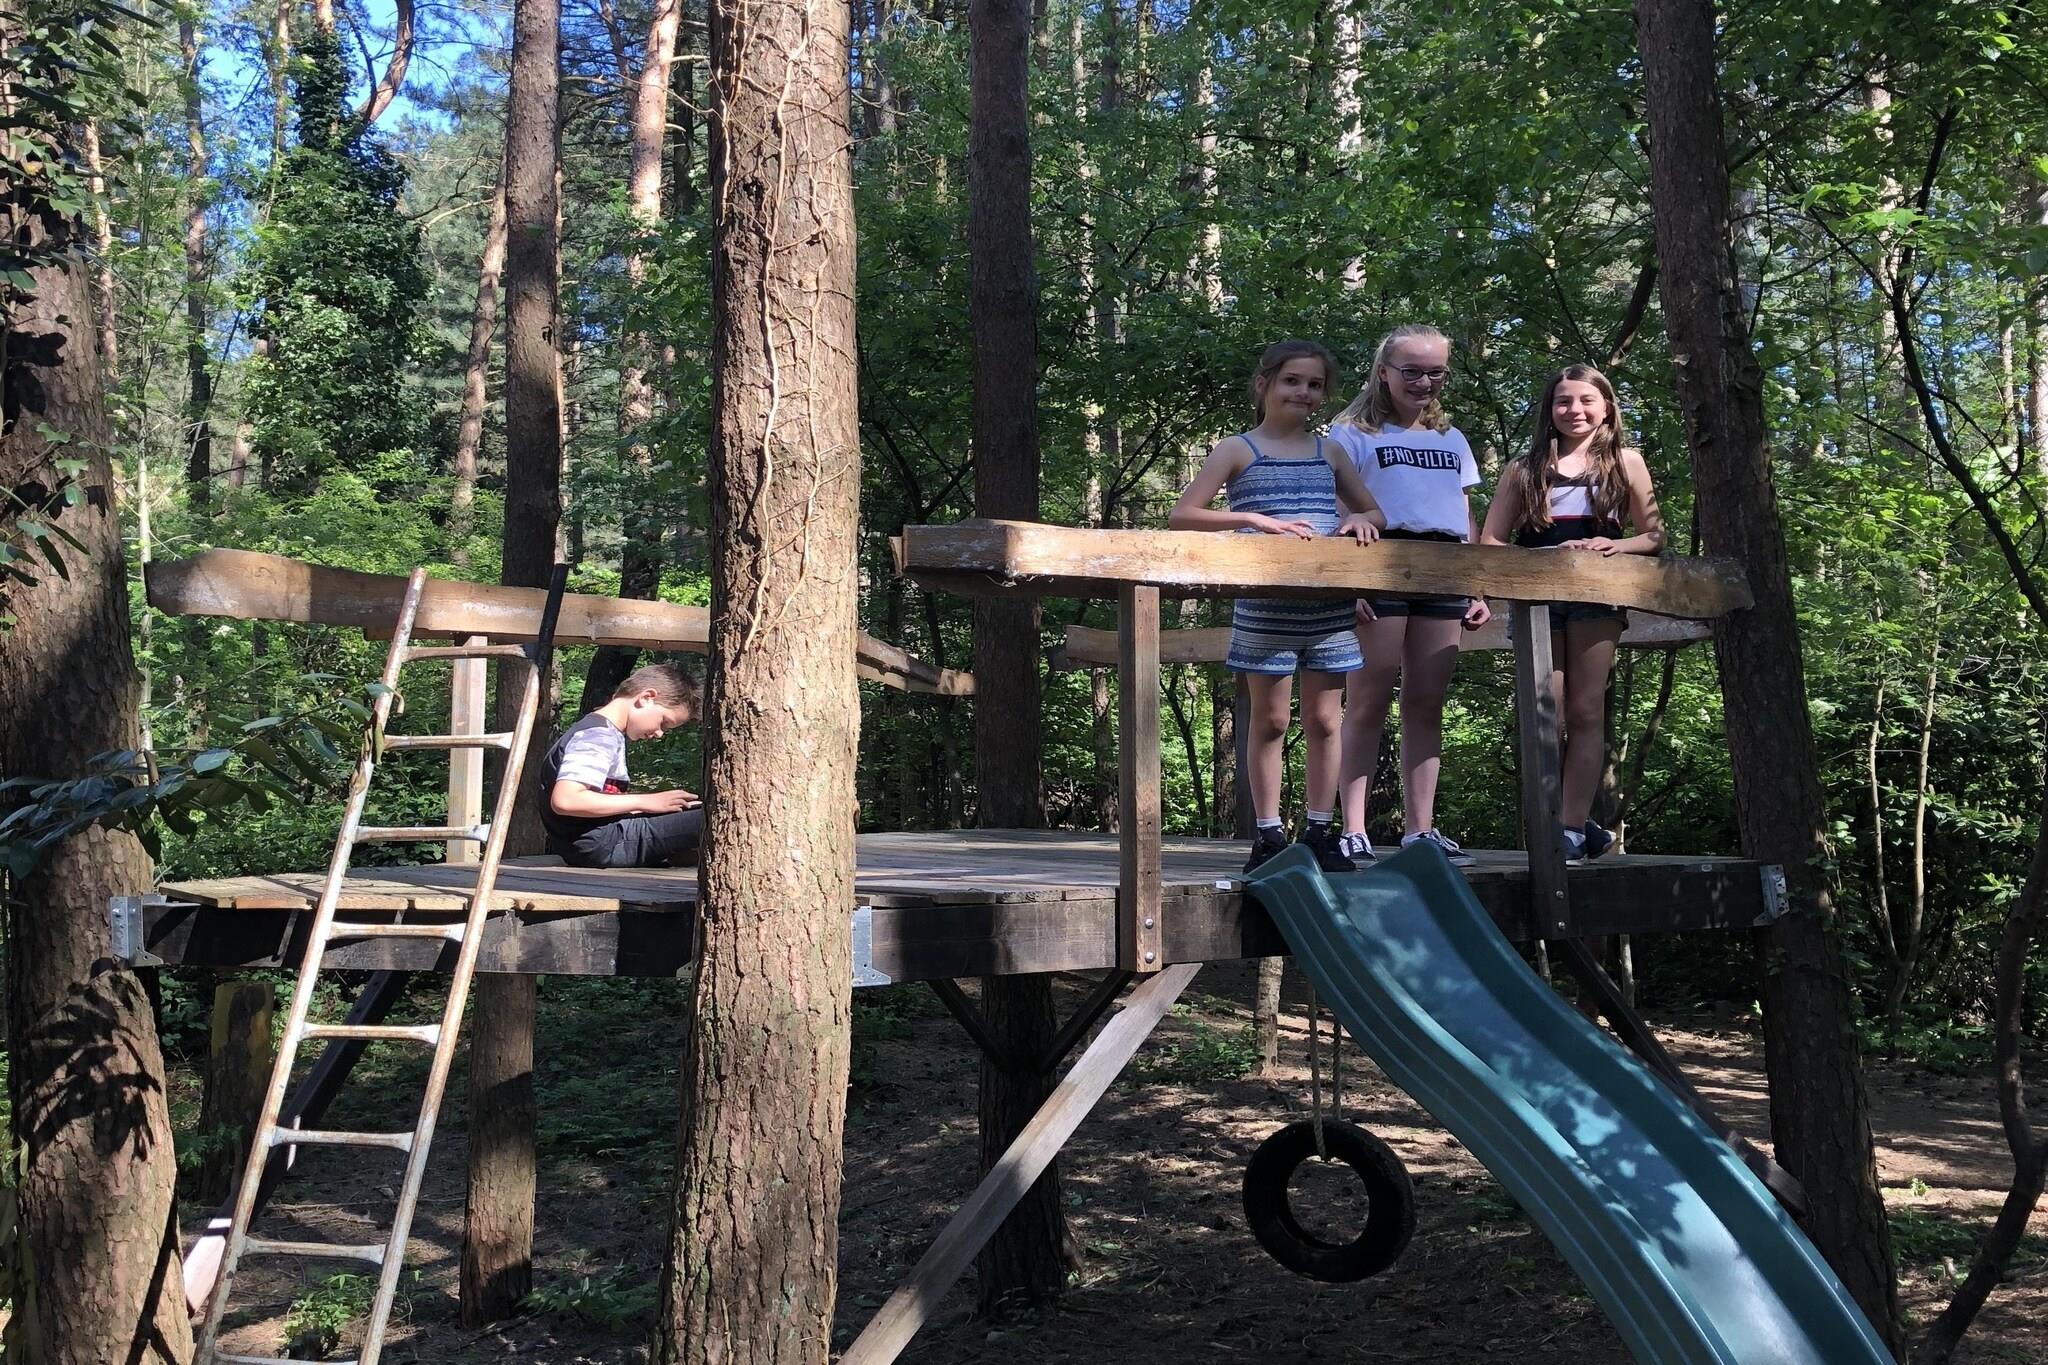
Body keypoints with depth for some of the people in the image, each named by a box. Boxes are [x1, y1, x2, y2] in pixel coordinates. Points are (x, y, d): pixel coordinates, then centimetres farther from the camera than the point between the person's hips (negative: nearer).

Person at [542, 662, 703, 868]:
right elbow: (565, 800, -26)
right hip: (601, 845, -11)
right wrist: (644, 802, -19)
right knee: (708, 818, -21)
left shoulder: (609, 735, 20)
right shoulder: (597, 736, -13)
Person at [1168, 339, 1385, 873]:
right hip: (1265, 603, -3)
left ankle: (1319, 832, 13)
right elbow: (1181, 516, -7)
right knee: (1270, 720, 3)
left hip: (1329, 603, 3)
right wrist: (1257, 519, -17)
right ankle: (1269, 834, 10)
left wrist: (1360, 520, -2)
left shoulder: (1328, 453, 14)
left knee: (1323, 720, 5)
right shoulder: (1238, 450, 3)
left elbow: (1374, 512, 23)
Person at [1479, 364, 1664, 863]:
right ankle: (1578, 823, 9)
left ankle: (1571, 829, -3)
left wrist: (1616, 546, -9)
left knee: (1586, 712, -3)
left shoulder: (1625, 462, 11)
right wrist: (1549, 555, -9)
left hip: (1597, 593, 0)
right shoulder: (1524, 469, 11)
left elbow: (1654, 535, 12)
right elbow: (1490, 542, 6)